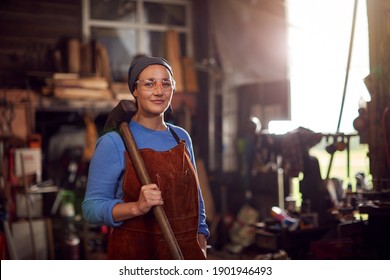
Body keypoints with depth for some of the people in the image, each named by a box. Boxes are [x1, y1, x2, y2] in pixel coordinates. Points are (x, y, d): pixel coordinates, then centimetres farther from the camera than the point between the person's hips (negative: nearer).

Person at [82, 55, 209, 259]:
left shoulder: (182, 138, 5)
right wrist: (137, 207, -27)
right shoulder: (113, 142, -11)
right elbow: (91, 207, -13)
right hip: (135, 254, -4)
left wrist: (201, 247, 6)